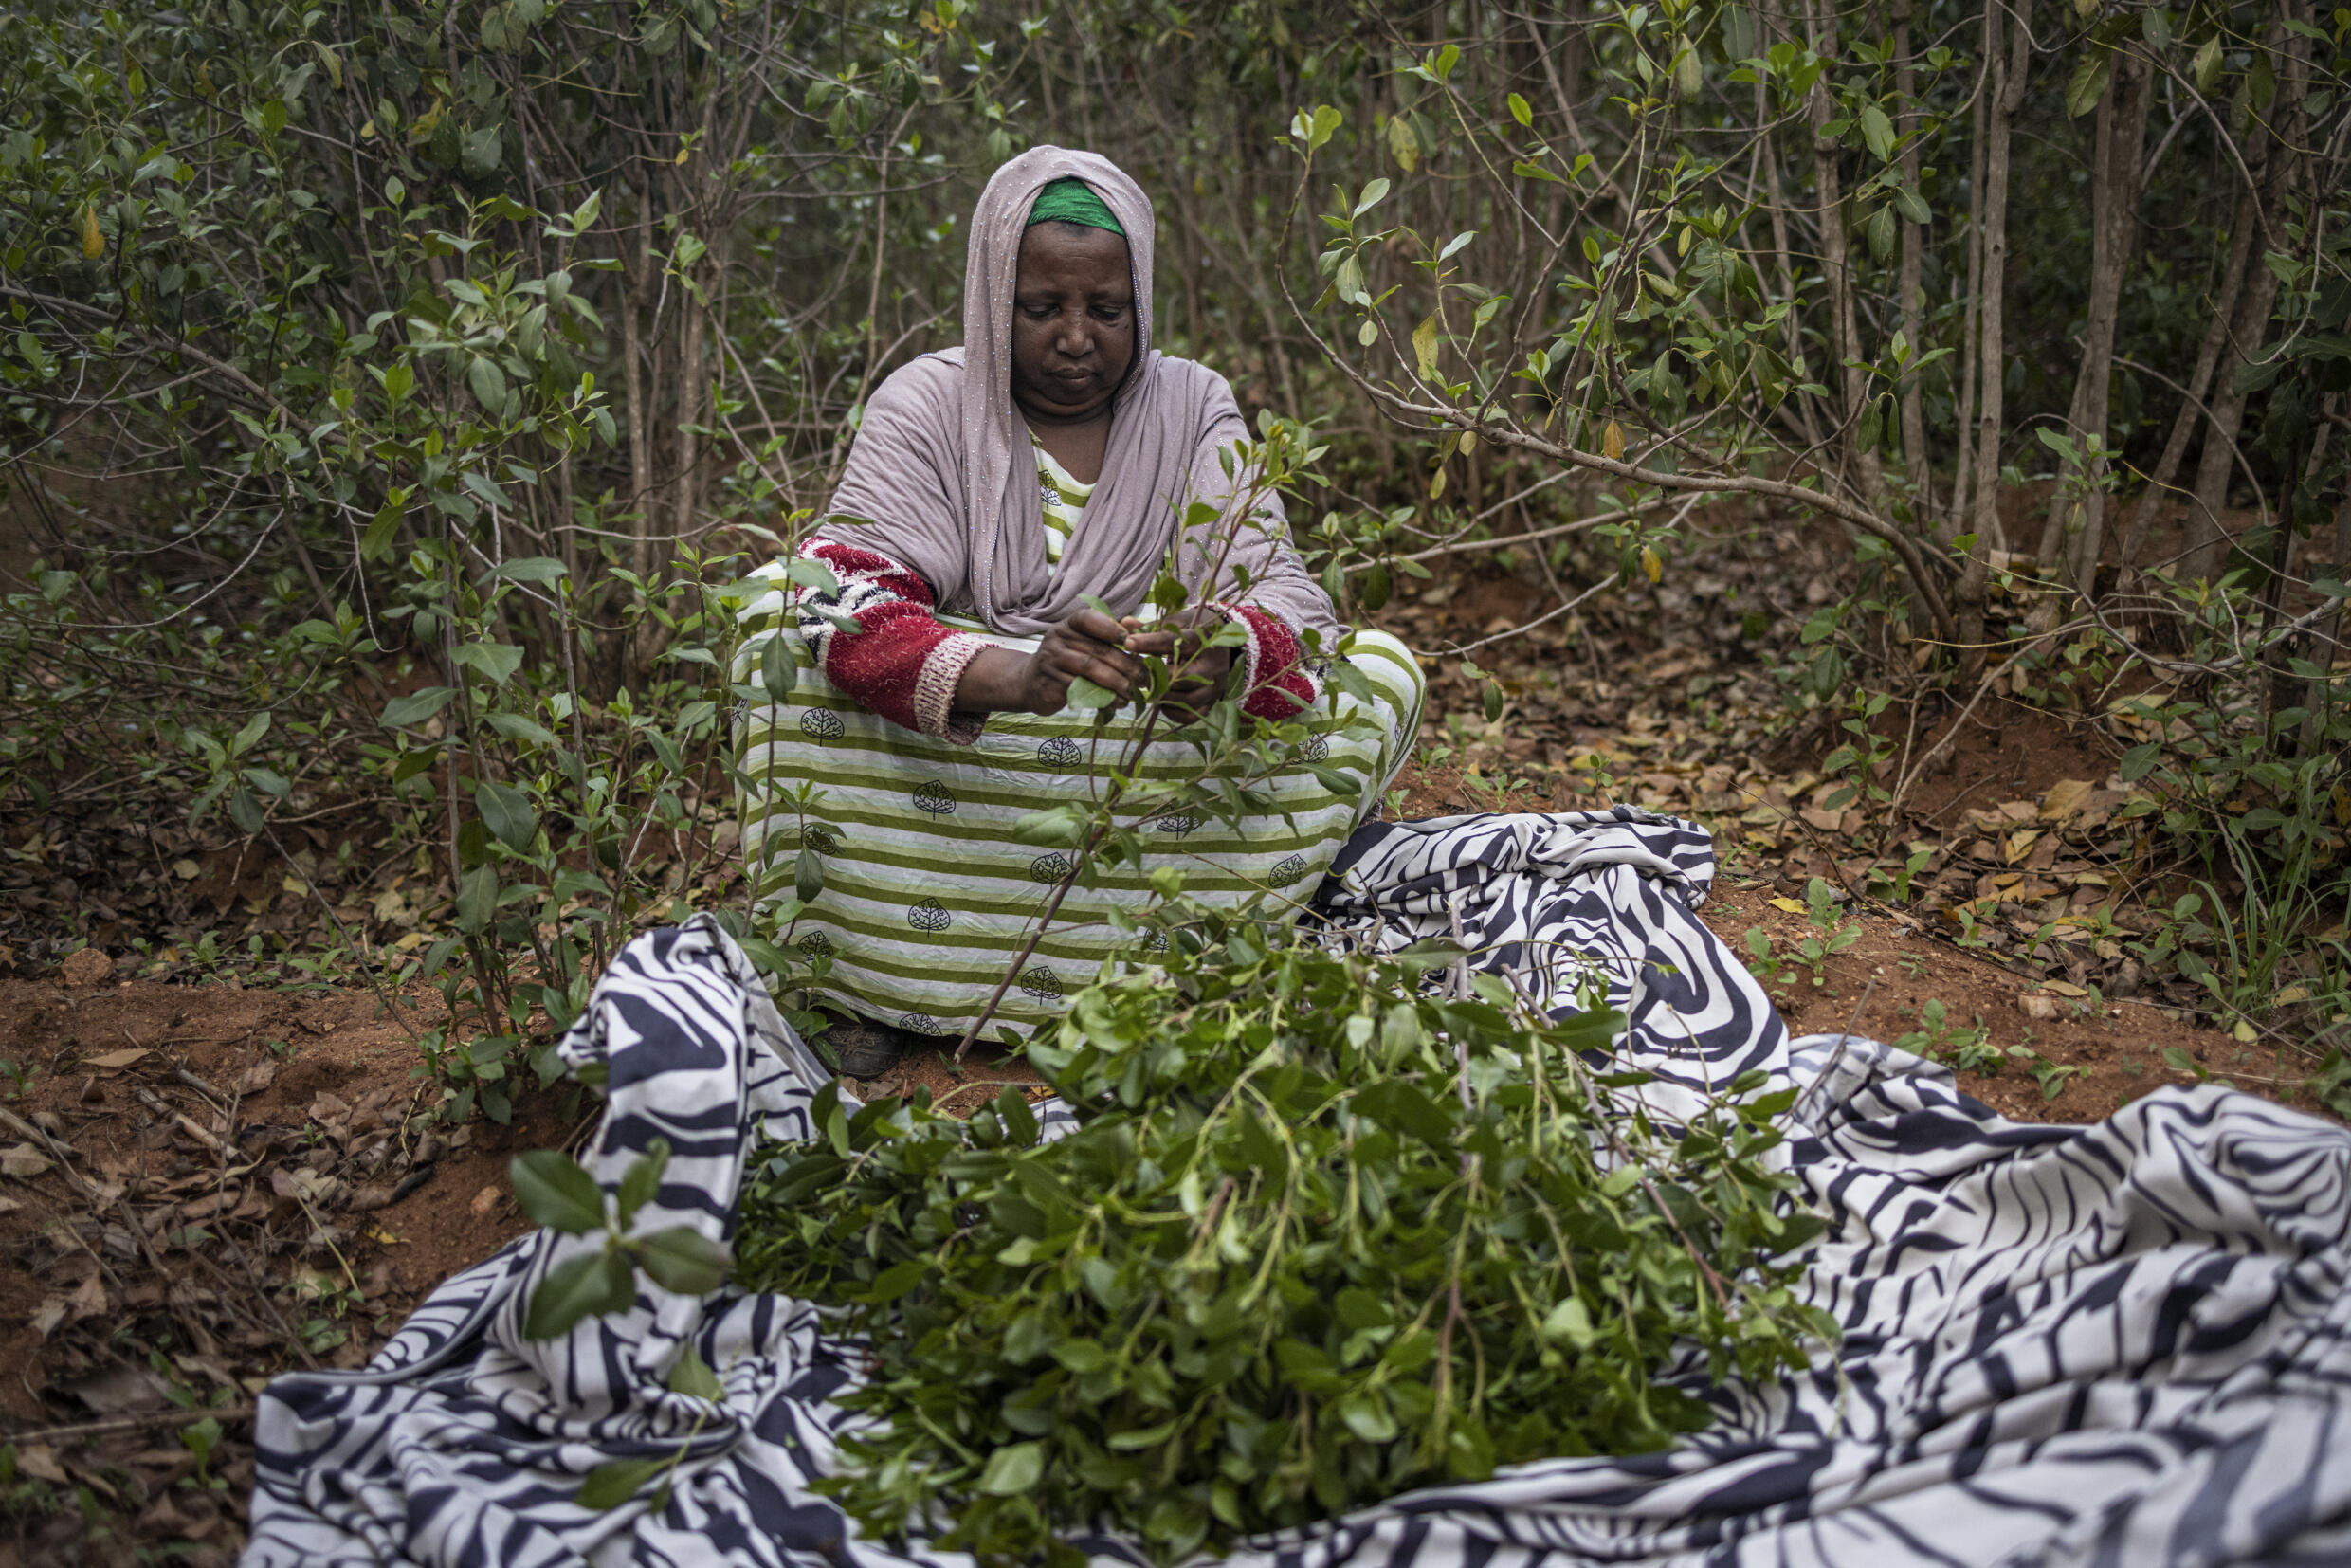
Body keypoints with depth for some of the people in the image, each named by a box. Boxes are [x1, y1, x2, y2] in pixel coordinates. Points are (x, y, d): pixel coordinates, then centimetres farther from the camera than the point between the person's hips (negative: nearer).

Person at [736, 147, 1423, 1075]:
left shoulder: (1192, 407, 2)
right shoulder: (927, 403, -6)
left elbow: (1277, 589, -9)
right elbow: (856, 601, -22)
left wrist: (1224, 653, -35)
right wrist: (1015, 677, -42)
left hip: (1151, 758, 2)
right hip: (945, 760, -2)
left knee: (1382, 673, -14)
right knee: (791, 601, -25)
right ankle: (865, 976, -21)